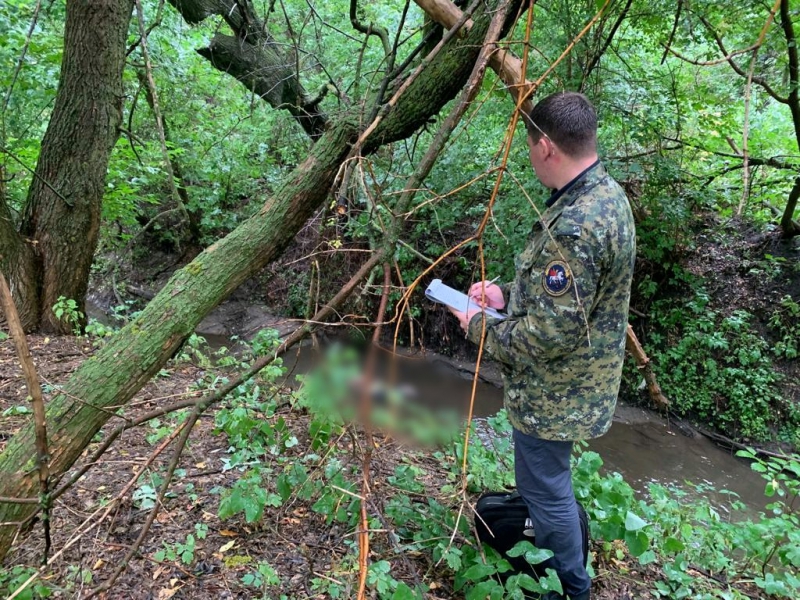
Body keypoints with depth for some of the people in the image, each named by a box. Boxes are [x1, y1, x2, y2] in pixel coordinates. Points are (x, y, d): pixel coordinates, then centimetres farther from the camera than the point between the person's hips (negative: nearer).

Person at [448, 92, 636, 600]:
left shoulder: (573, 226, -32)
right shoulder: (608, 194, 1)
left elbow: (549, 334, -29)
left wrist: (481, 326, -13)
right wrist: (507, 295, 5)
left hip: (553, 394, -10)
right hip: (581, 381, 10)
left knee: (545, 489, 12)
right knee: (550, 481, 29)